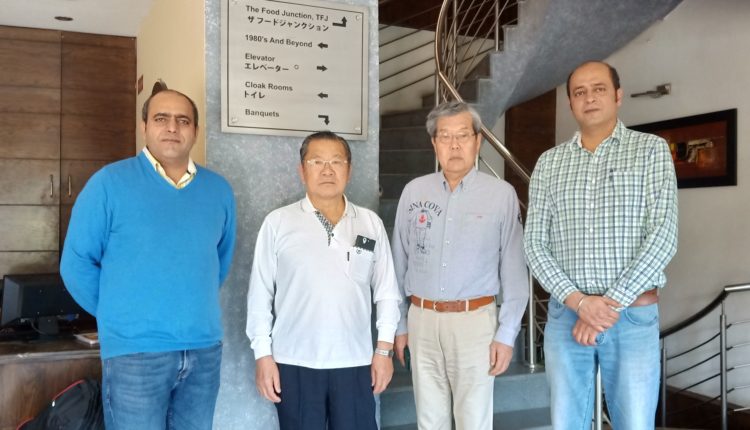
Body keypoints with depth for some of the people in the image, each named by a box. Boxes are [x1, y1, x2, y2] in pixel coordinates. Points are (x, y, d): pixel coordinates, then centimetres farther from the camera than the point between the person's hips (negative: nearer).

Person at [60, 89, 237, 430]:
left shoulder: (219, 190, 5)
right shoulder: (109, 183, -7)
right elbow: (76, 262, -3)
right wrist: (118, 315, 2)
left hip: (205, 350, 4)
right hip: (135, 352, -4)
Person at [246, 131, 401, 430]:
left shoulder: (371, 223, 3)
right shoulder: (278, 223, -2)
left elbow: (386, 291, 6)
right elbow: (260, 295, 0)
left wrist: (384, 349, 2)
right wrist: (263, 354, -3)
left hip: (355, 362, 2)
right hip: (295, 362, -1)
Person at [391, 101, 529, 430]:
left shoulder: (501, 194, -4)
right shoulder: (414, 191, 3)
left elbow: (514, 271, -3)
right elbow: (399, 264, 8)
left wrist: (507, 333, -6)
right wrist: (399, 324, 9)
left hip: (475, 319, -3)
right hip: (422, 319, 3)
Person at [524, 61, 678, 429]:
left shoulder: (651, 149, 1)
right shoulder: (548, 163, 8)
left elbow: (664, 235, -9)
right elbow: (535, 245, 2)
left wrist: (611, 303, -14)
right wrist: (579, 302, -12)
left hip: (633, 317, -2)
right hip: (565, 315, 2)